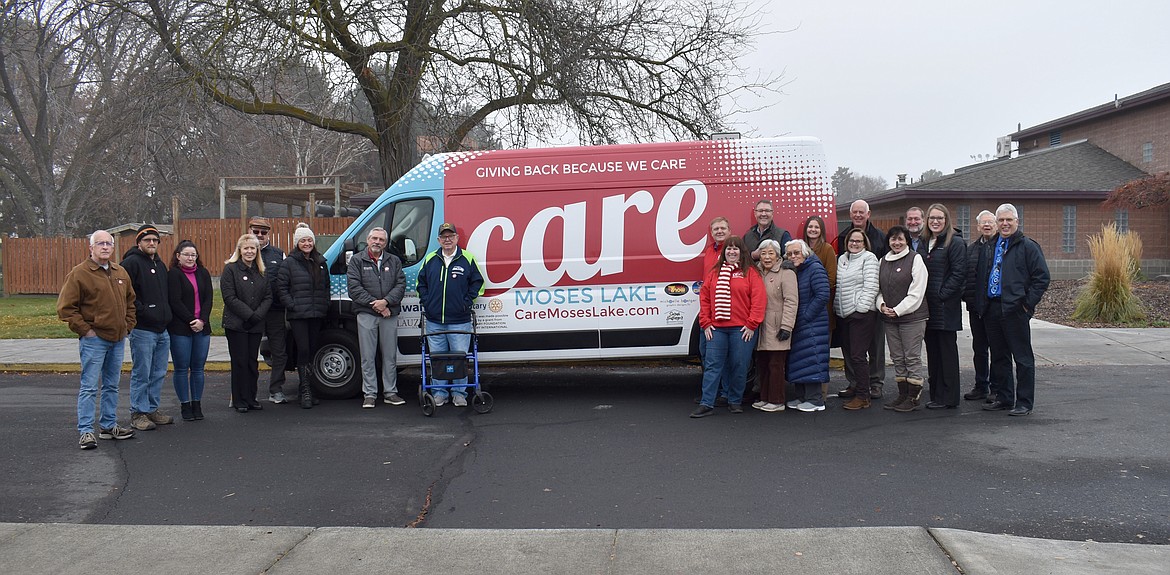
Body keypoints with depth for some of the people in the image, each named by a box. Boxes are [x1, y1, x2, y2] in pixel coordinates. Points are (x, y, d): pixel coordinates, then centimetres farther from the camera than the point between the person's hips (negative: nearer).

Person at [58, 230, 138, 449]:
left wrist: (128, 325, 13)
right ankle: (86, 432, 0)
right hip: (94, 340, -6)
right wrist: (84, 330, -12)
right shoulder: (79, 273, -8)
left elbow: (130, 302, 23)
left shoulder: (120, 273, 12)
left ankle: (109, 426, 23)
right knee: (89, 387, -5)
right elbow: (65, 307, -10)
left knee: (112, 386, 14)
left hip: (118, 340, 6)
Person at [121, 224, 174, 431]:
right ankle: (138, 413, 6)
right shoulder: (131, 263, -8)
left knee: (159, 374, 12)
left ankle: (152, 410, 22)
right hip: (142, 329, -8)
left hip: (162, 329, 8)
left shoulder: (160, 264, 18)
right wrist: (142, 311, -17)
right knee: (141, 374, -2)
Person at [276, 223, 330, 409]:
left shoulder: (320, 262, 15)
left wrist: (325, 305, 9)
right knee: (303, 350, -9)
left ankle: (305, 387, 19)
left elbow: (326, 286, 21)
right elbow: (281, 287, -5)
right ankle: (305, 391, -5)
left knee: (313, 350, 8)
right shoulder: (289, 263, -2)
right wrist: (292, 305, -13)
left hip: (316, 315, 5)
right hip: (298, 315, -5)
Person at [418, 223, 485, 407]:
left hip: (459, 321, -2)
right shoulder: (430, 260, 9)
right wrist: (426, 302, 5)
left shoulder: (467, 259, 2)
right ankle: (439, 393, 16)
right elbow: (421, 282, 17)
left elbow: (477, 282, 7)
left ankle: (459, 392, 11)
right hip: (434, 321, 3)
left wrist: (467, 301, -2)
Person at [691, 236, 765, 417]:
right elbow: (704, 297, 10)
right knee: (712, 365, -1)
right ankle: (706, 404, 0)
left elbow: (759, 299, -5)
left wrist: (751, 324, -10)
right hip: (716, 328, 3)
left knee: (739, 366, 4)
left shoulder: (750, 272, 2)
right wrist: (705, 323, 2)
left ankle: (735, 402, 19)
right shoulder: (714, 273, 12)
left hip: (742, 329, -3)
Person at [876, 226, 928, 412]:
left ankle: (914, 397, 4)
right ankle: (902, 395, 20)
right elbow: (879, 288, 17)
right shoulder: (884, 261, 13)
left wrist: (898, 310, -15)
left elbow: (916, 292, -12)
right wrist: (882, 305, -3)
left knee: (912, 358, -2)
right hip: (890, 319, 6)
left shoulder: (915, 259, -6)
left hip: (912, 317, -6)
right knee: (897, 358, 11)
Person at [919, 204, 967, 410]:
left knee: (947, 351, -2)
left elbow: (959, 273, -13)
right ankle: (936, 395, 18)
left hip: (946, 306, -7)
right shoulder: (923, 243, 15)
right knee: (932, 351, 11)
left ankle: (948, 398, 3)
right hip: (927, 306, 7)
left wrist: (942, 294, -16)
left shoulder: (955, 243, -7)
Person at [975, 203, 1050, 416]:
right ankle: (1003, 398, 23)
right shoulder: (991, 246, 17)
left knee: (1023, 358, -1)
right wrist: (980, 302, 12)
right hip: (991, 309, 7)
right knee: (998, 357, 13)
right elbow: (982, 277, 24)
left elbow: (1042, 277, -7)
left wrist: (1028, 303, -12)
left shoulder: (1028, 246, -3)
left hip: (1014, 309, -7)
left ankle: (1024, 402, 4)